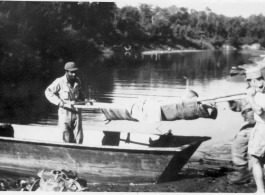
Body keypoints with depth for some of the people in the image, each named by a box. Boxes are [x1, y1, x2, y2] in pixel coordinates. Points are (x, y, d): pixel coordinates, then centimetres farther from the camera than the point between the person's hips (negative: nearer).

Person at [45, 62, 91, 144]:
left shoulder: (77, 81, 8)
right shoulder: (60, 82, -9)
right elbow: (48, 92, -11)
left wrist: (86, 100, 5)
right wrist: (61, 103, -17)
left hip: (76, 112, 4)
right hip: (65, 113, -4)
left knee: (79, 138, 1)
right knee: (67, 139, -1)